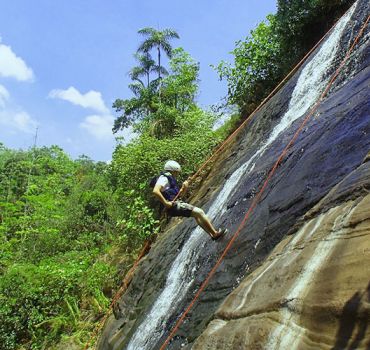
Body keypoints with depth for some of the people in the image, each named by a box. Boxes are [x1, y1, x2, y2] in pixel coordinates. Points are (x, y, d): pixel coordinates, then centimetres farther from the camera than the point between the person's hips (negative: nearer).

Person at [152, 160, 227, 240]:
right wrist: (165, 203, -25)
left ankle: (211, 234, 23)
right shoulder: (163, 178, -11)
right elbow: (155, 191, -29)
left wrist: (183, 188, 6)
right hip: (173, 206, -11)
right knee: (200, 212, -8)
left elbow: (177, 194, 24)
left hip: (176, 204, 11)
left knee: (197, 215, 18)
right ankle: (215, 233, 3)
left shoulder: (170, 178, 20)